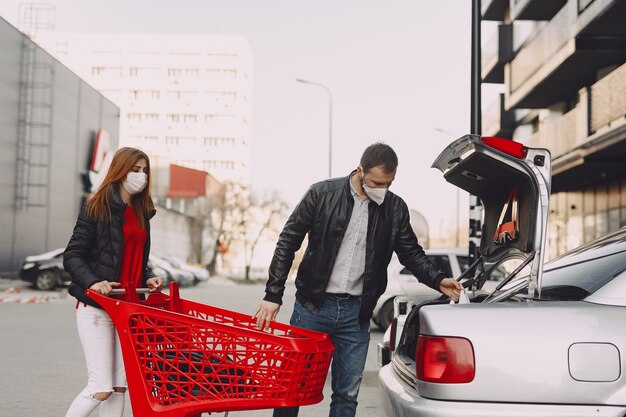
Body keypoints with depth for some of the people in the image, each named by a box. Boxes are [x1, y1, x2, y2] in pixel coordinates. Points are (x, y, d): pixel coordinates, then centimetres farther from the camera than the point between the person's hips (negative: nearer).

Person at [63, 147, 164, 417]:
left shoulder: (141, 213, 14)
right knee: (101, 387, -8)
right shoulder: (96, 207, -5)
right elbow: (72, 256, -8)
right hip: (96, 307, -6)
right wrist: (92, 282, -25)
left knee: (120, 387, 6)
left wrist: (148, 279, 2)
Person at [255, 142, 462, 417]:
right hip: (313, 306, -2)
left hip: (356, 312, 2)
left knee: (347, 392, 8)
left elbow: (411, 252, 12)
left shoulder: (395, 209, 2)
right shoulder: (322, 194, -6)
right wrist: (273, 295, -8)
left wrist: (438, 280, -6)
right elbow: (287, 243, -3)